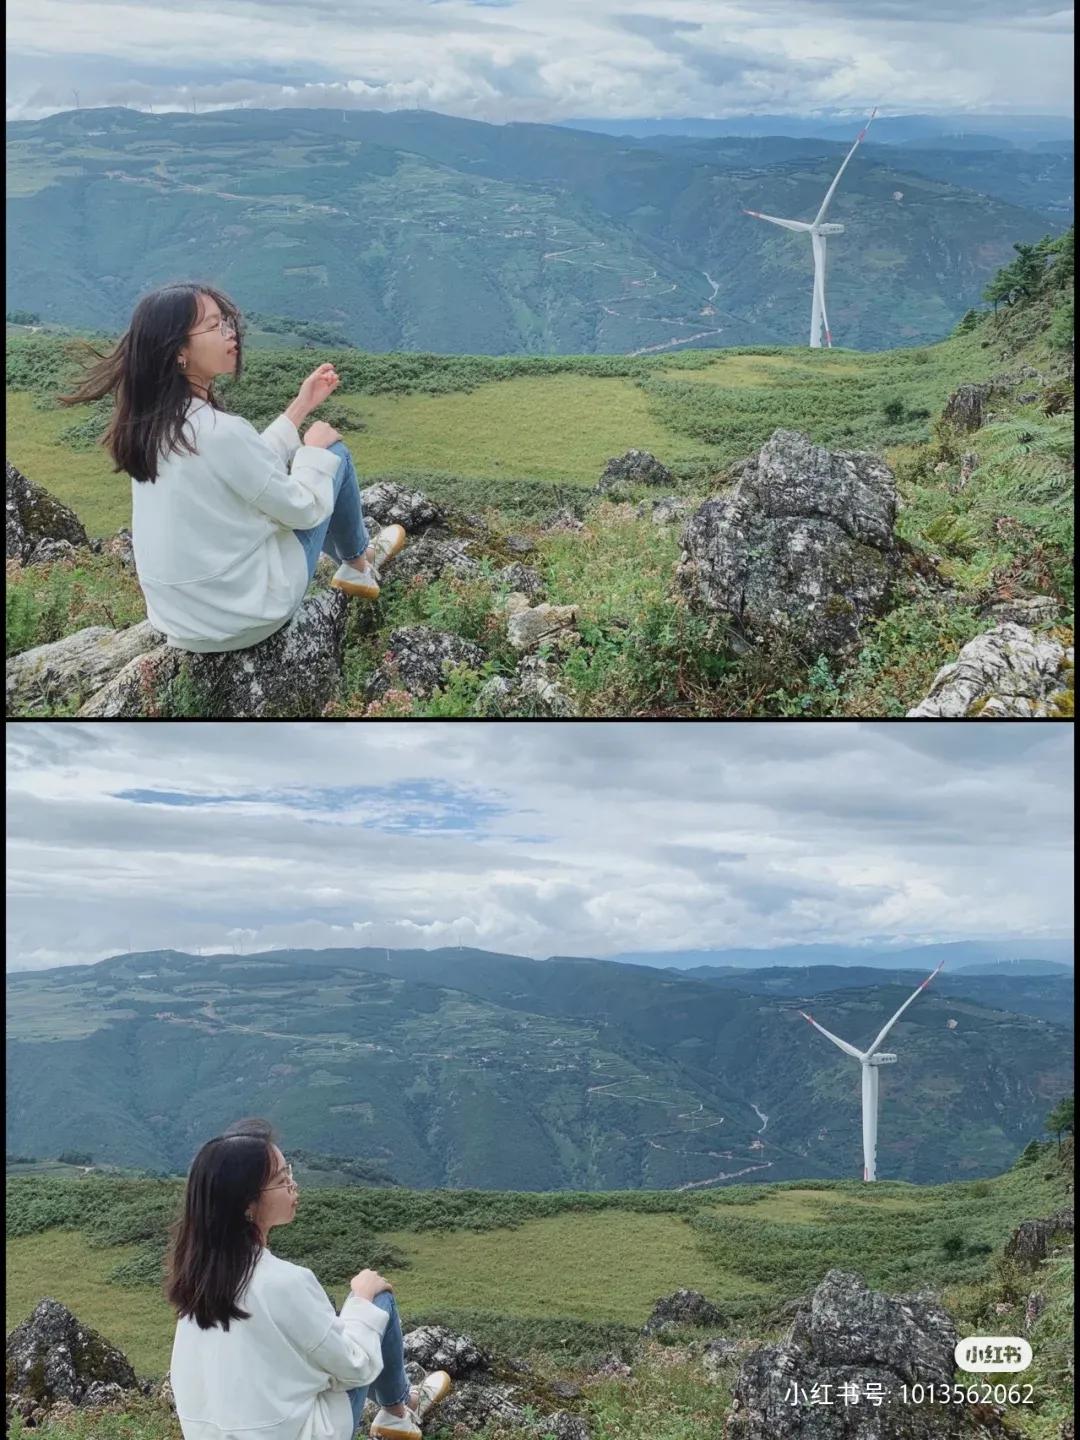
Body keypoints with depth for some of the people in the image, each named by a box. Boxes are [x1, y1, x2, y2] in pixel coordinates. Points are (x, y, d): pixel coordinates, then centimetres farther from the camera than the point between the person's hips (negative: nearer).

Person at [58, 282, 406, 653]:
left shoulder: (150, 422, -2)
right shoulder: (220, 431, -28)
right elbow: (304, 508, -15)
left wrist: (301, 407, 14)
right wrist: (316, 448, 3)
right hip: (246, 614, -7)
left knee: (286, 468, 27)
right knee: (334, 452, 10)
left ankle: (353, 565, 44)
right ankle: (359, 562, 36)